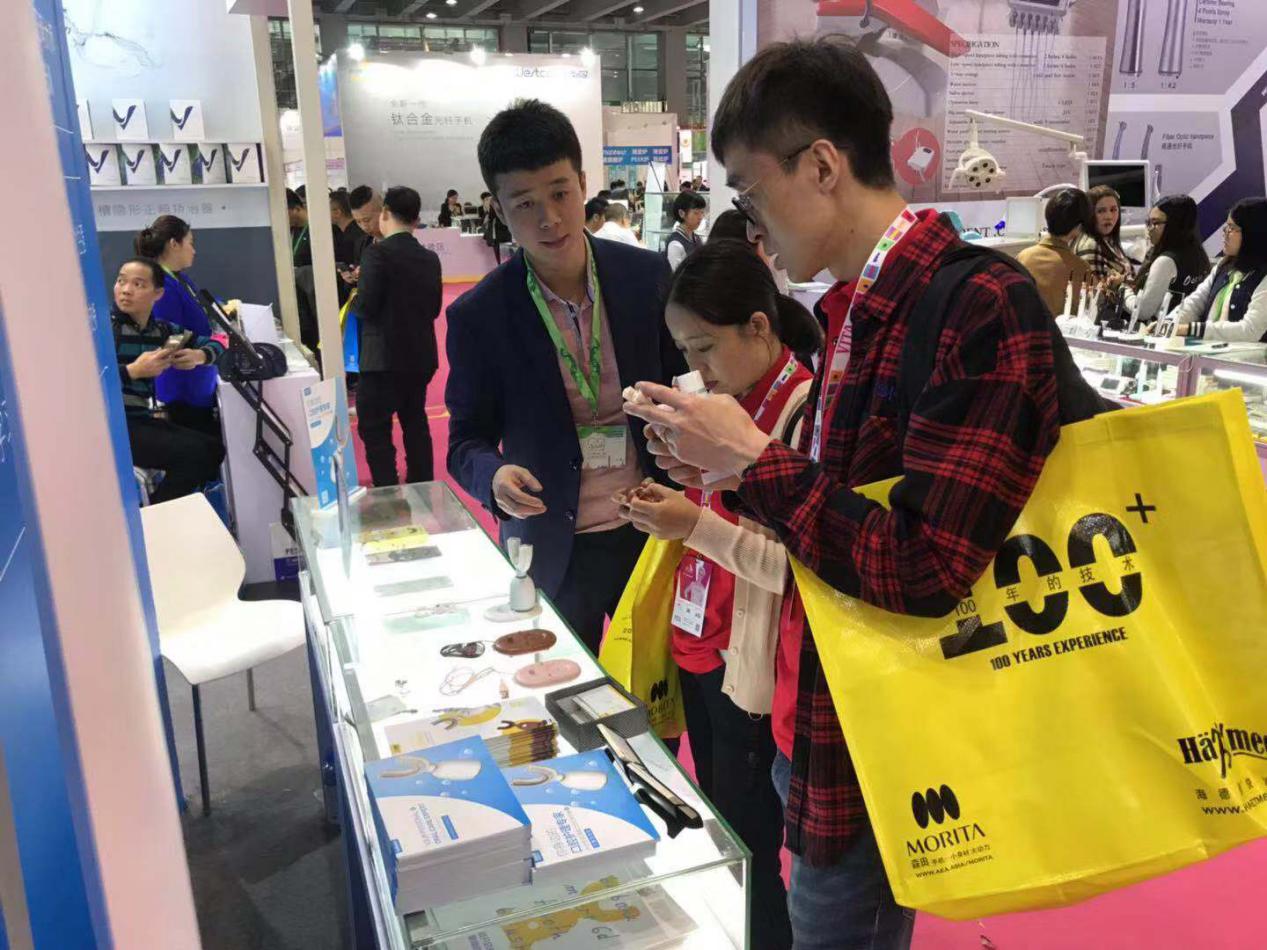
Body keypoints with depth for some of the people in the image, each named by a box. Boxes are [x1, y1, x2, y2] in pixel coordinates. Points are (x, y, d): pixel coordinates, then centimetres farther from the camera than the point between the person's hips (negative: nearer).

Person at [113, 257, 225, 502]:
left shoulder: (161, 329, 11)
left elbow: (212, 343, 20)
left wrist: (200, 356, -2)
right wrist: (133, 371, -21)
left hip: (142, 420, 7)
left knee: (214, 450, -1)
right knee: (193, 453, -20)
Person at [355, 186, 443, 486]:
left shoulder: (377, 253, -14)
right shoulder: (430, 258, 5)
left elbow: (365, 307, -18)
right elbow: (434, 309, 10)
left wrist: (357, 296, 3)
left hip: (384, 358, -7)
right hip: (421, 356, 7)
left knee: (374, 429, 1)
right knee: (415, 421, 19)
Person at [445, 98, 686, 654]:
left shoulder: (648, 275, -5)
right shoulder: (478, 316, -9)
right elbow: (467, 441, 0)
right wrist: (494, 477, -21)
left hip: (652, 531, 1)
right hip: (553, 551, -1)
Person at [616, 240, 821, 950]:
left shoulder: (809, 413, -18)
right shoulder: (732, 402, 6)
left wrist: (699, 528, -23)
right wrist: (678, 507, 0)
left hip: (753, 671, -8)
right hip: (700, 652, 8)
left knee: (750, 850, 8)